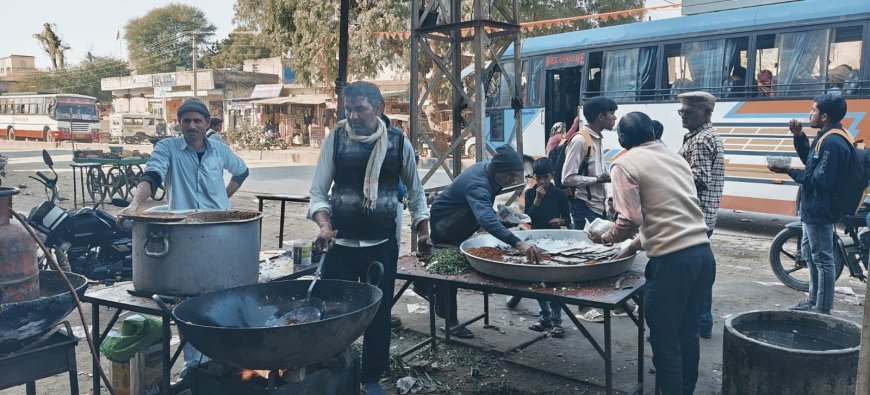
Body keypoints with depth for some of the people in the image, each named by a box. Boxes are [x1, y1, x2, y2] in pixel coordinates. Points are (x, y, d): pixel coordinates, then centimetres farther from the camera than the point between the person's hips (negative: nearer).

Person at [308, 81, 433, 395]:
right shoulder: (335, 140, -4)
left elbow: (415, 192, 9)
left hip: (382, 244, 1)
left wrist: (422, 232, 5)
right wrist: (324, 225, -20)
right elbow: (318, 191, -4)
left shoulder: (399, 143, -2)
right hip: (340, 242, 0)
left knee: (379, 311, 11)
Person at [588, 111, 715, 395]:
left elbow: (630, 220, -13)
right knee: (687, 333, 21)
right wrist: (635, 245, 23)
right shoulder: (674, 157, 18)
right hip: (703, 253, 8)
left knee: (665, 340, 5)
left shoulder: (625, 164, -3)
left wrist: (605, 238, 5)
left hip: (672, 259, -7)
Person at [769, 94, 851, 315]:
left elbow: (821, 180, -25)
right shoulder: (826, 138, 10)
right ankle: (813, 300, 35)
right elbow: (811, 162, 20)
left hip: (819, 212, -11)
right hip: (812, 209, 11)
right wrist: (799, 136, 11)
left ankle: (822, 309, 8)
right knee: (809, 253, 22)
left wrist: (790, 172, -19)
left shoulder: (832, 143, -22)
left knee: (822, 259, -2)